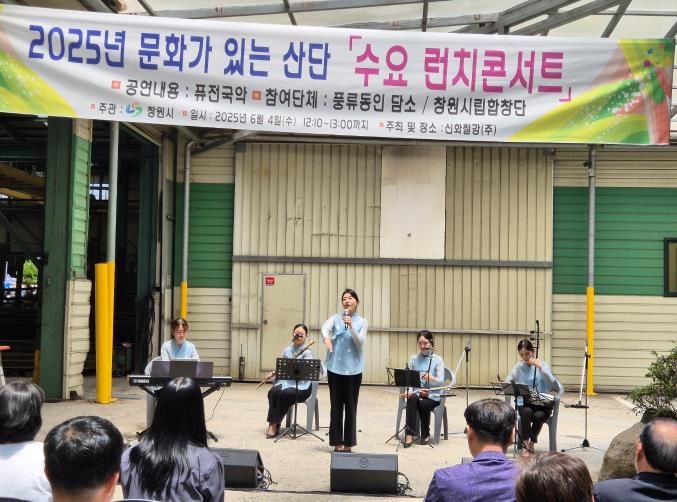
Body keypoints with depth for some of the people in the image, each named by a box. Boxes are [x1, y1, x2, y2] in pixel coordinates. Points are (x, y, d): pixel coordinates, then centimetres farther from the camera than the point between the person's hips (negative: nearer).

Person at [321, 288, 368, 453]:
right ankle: (337, 441, 10)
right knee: (336, 405, 3)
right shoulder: (335, 318, 4)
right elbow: (324, 328, -16)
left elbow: (360, 343, -7)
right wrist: (326, 337, -39)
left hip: (353, 368, 0)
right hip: (335, 367, 0)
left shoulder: (362, 322, 4)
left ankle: (348, 442, 10)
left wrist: (351, 326, -21)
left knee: (351, 405, 3)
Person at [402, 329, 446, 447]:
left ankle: (425, 434, -7)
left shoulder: (437, 360, -2)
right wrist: (409, 391, -18)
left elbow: (441, 382, -10)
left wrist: (431, 378, -31)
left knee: (423, 404, -32)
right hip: (416, 392, 2)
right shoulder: (413, 359, 7)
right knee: (412, 399, -33)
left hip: (432, 395, -2)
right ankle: (410, 434, -31)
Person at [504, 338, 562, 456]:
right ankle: (525, 444, -21)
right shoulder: (518, 367, 8)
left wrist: (540, 368, -18)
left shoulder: (542, 365, 3)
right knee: (527, 412, -34)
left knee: (539, 415, -33)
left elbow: (552, 384, -11)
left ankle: (531, 443, -10)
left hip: (542, 404, -1)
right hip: (524, 404, 1)